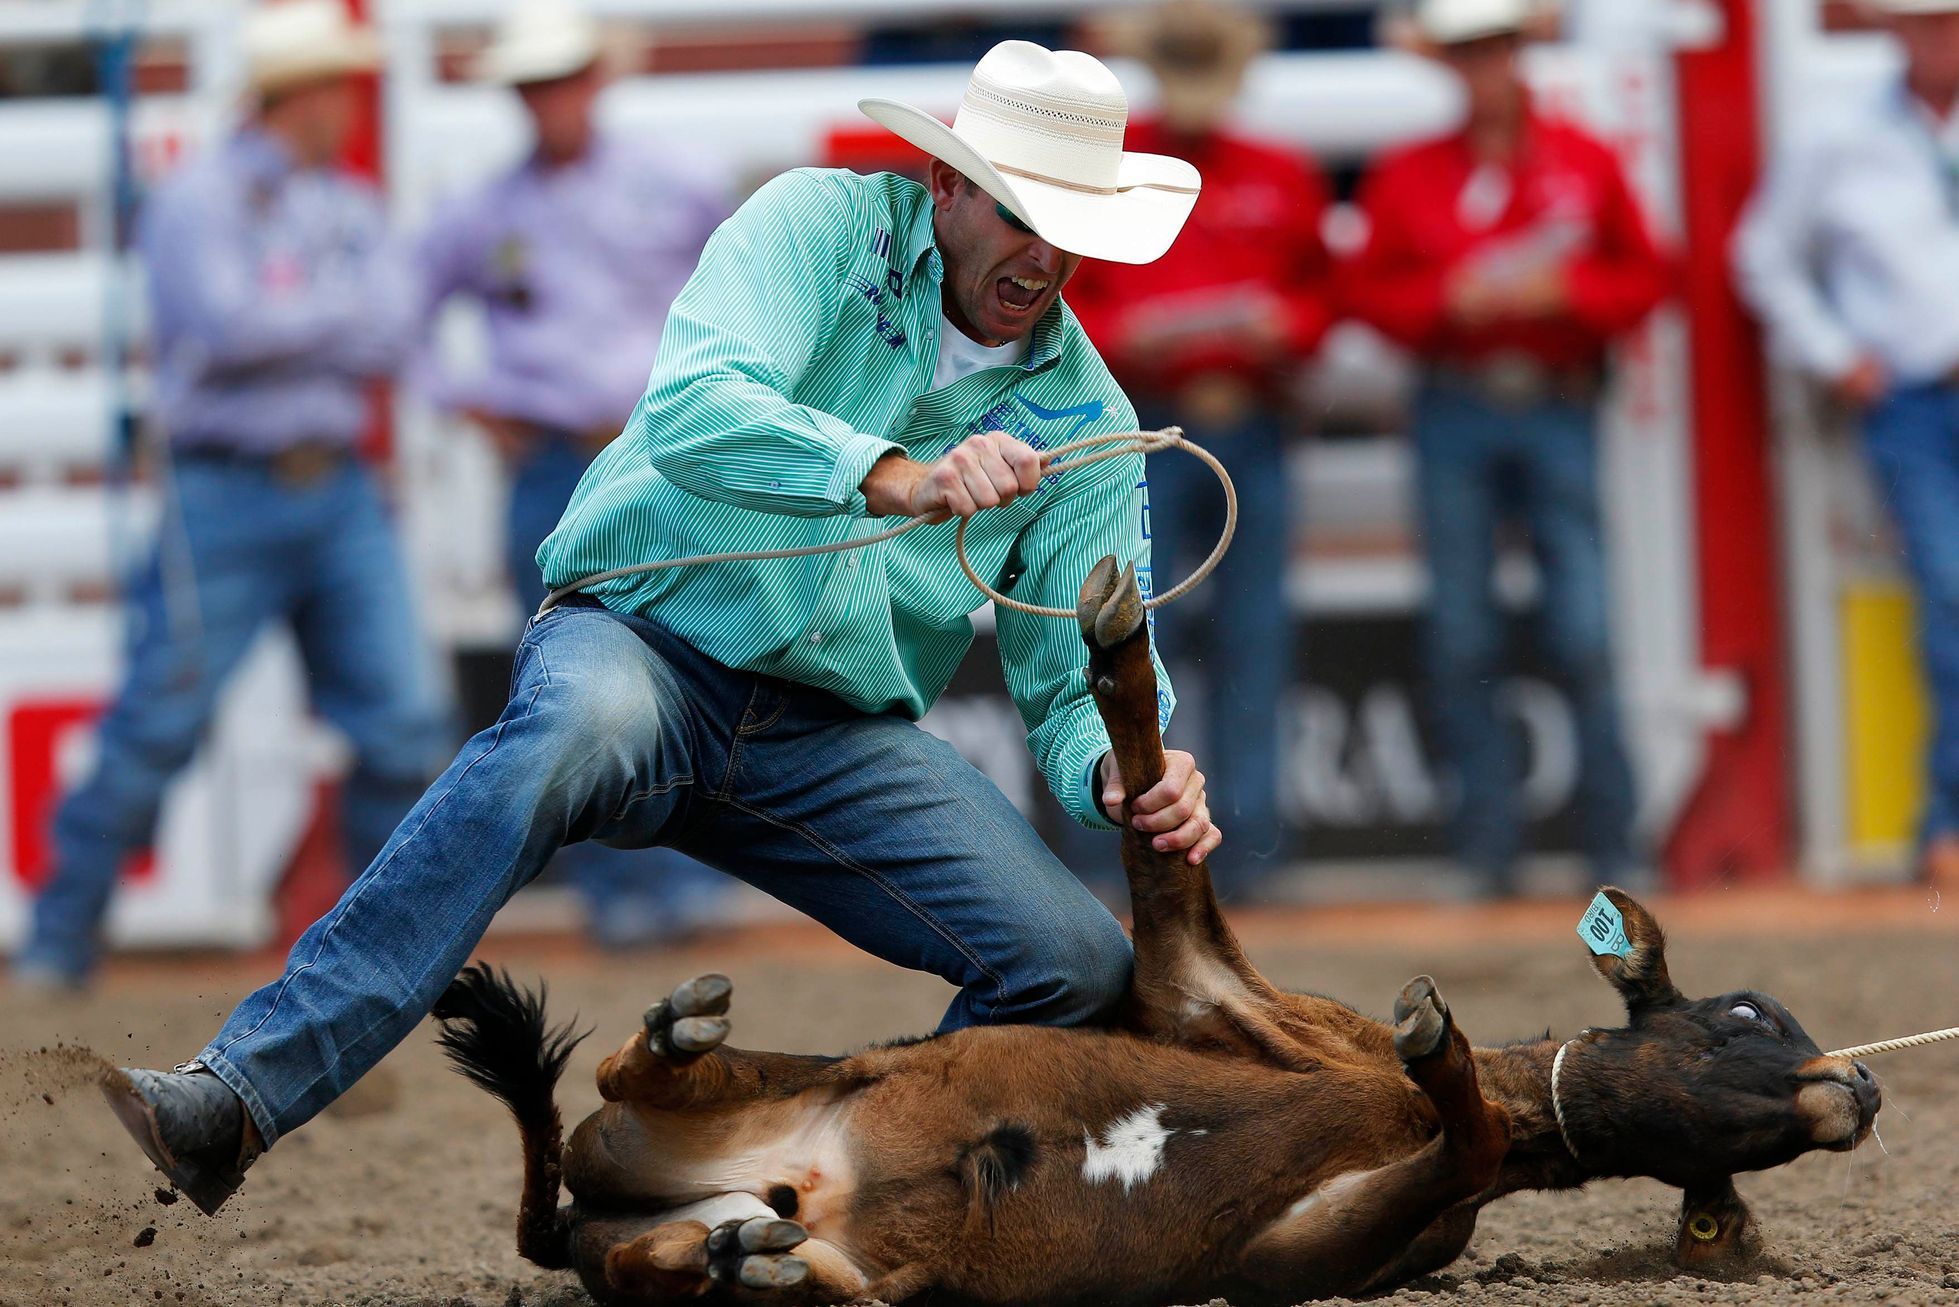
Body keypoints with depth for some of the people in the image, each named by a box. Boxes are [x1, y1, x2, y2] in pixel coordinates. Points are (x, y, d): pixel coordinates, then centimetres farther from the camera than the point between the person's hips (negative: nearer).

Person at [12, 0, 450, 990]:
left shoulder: (349, 211, 14)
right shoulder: (197, 200, -5)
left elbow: (386, 333, 1)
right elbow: (224, 322, -20)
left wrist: (280, 331, -10)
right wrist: (334, 318, -5)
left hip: (338, 498, 6)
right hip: (226, 499, -6)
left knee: (403, 721, 0)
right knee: (160, 723, -5)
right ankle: (61, 937, 6)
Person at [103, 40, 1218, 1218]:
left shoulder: (1084, 418, 8)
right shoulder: (821, 226, -3)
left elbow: (1085, 674, 6)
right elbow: (691, 411, -22)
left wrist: (1127, 773, -19)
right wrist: (891, 477, -39)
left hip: (838, 741, 4)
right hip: (651, 642, -4)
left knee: (1081, 966, -15)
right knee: (578, 728, -41)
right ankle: (236, 1100, -48)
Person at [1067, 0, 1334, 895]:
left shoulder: (1282, 180, 12)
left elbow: (1322, 290, 16)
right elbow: (1045, 304, 5)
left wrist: (1280, 324, -5)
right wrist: (1124, 336, -12)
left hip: (1251, 428, 3)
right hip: (1142, 434, -2)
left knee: (1252, 638, 2)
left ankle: (1244, 848, 7)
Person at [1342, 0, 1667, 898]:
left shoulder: (1584, 164, 8)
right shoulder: (1406, 177, 8)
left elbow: (1644, 279, 8)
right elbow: (1369, 292, 7)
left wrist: (1562, 290, -10)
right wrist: (1450, 299, -10)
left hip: (1558, 414, -1)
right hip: (1455, 419, 1)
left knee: (1584, 637, -7)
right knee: (1461, 644, -1)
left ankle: (1614, 848, 2)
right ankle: (1486, 849, 6)